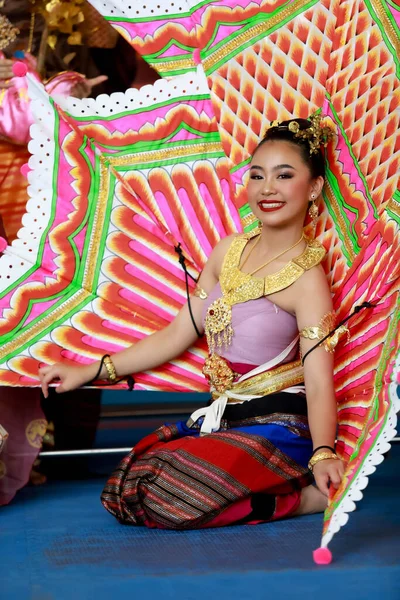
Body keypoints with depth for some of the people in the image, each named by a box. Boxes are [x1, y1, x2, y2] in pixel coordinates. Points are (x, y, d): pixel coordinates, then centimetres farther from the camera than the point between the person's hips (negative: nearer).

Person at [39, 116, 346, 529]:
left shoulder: (306, 277, -15)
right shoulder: (229, 251, 6)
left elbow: (319, 382, -22)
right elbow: (178, 333, 11)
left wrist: (323, 453, -41)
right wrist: (90, 372, 10)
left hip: (276, 429, -8)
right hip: (219, 418, 8)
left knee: (156, 495, -25)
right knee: (120, 494, -3)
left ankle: (308, 496, -8)